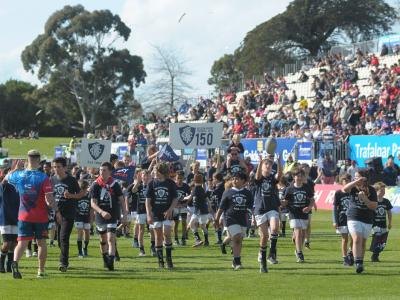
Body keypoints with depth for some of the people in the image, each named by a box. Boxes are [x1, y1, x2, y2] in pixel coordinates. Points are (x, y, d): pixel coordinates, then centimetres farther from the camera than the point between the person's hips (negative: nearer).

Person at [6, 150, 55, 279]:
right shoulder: (43, 178, -14)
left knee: (22, 242, -1)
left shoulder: (18, 175, -4)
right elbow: (49, 199, -17)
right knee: (41, 243, 13)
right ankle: (41, 271, 17)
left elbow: (7, 177, 20)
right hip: (41, 217, -2)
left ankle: (15, 262, -29)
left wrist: (16, 168, 34)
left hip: (24, 216, 2)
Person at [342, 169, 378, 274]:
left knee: (363, 242, 11)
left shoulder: (371, 190, -1)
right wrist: (356, 182, -30)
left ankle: (360, 263, 24)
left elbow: (374, 206, -7)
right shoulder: (354, 188, 0)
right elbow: (344, 189, -23)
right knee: (357, 239, -19)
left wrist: (364, 198, -20)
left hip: (367, 220, 2)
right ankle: (358, 263, -25)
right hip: (354, 218, -2)